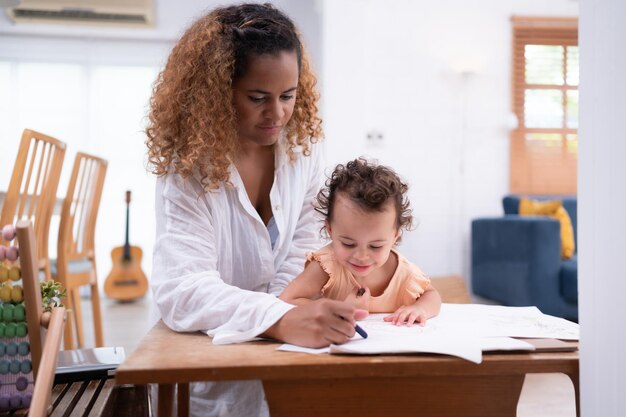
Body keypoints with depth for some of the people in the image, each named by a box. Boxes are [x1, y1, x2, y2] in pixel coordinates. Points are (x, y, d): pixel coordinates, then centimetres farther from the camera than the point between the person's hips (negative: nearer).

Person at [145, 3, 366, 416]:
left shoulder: (303, 148, -6)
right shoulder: (190, 166, -18)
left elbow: (299, 261, -2)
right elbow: (181, 290, -30)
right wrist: (283, 320, -44)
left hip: (279, 355, 4)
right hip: (208, 361, -3)